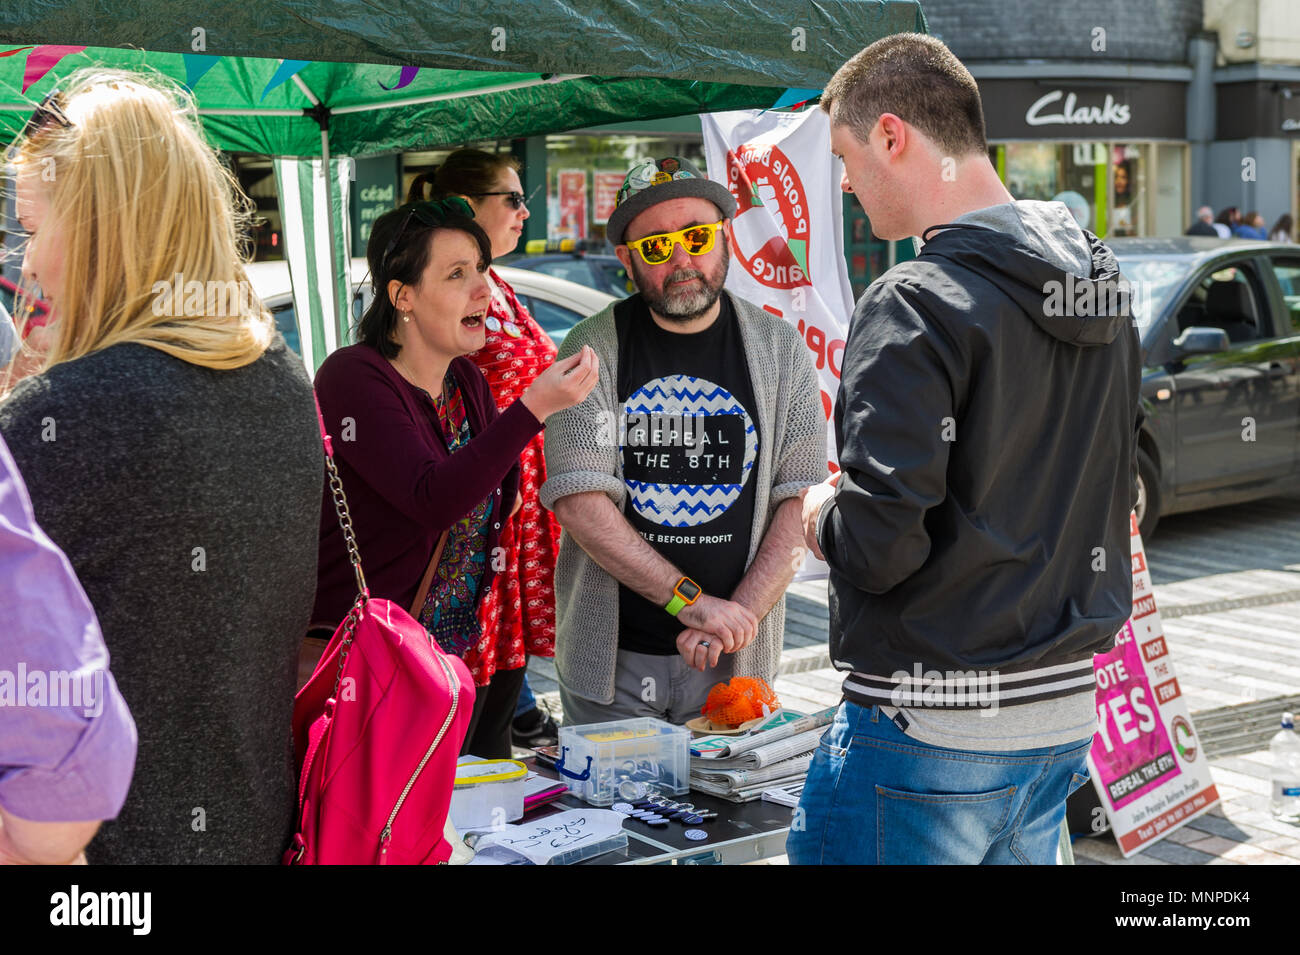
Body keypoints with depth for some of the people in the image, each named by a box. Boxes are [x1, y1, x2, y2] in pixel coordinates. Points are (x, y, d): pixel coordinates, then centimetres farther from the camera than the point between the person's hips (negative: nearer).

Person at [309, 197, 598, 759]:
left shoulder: (468, 380, 8)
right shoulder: (352, 379, -14)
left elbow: (497, 501, 17)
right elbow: (433, 501, -27)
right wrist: (534, 407, -31)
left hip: (462, 655, 7)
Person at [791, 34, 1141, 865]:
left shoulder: (918, 305, -18)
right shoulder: (1099, 287, 8)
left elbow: (878, 545, -23)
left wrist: (823, 519, -2)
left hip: (933, 733, -8)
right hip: (1065, 711, 8)